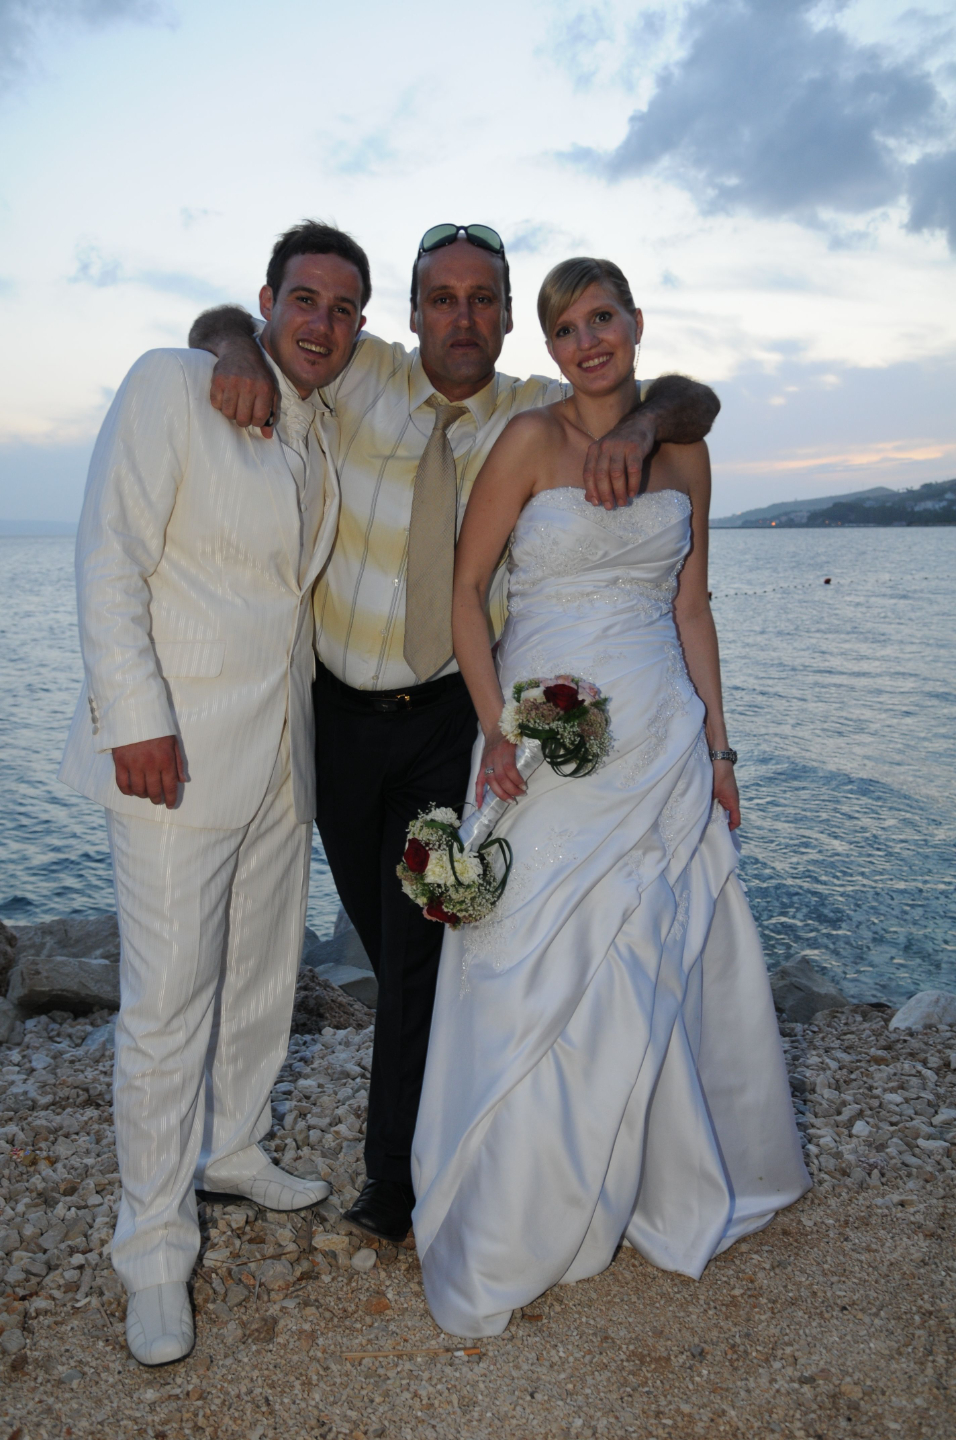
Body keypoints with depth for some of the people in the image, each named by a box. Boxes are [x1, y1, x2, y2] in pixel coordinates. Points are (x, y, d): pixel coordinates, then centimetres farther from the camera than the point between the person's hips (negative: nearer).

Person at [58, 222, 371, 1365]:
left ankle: (234, 1151, 39)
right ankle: (155, 1248, 15)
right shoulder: (173, 384, -6)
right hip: (176, 744, -7)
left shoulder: (330, 436, 14)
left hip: (283, 745, 7)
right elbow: (109, 560, -12)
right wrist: (136, 721, -18)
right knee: (168, 1000, -2)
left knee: (263, 972, 17)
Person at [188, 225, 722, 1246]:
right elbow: (222, 320, 6)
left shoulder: (540, 415, -1)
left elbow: (692, 399, 2)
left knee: (423, 946, -1)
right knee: (385, 938, 14)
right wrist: (239, 352, -18)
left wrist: (640, 425, -21)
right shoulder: (359, 375, -2)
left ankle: (400, 1185, 19)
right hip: (342, 711, 2)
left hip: (451, 714, -2)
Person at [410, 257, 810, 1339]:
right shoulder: (531, 440, -3)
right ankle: (508, 1239, 19)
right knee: (541, 982, 0)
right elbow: (463, 589, -4)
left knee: (672, 966, 12)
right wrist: (495, 728, -14)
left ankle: (674, 1190, 37)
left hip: (664, 742, 4)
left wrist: (716, 746, 8)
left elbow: (692, 610, 11)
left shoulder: (684, 453, 10)